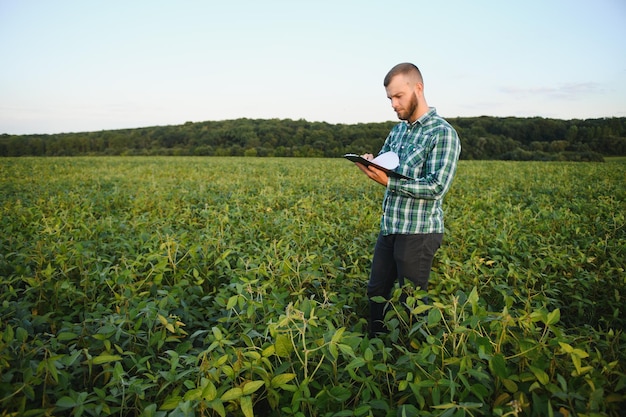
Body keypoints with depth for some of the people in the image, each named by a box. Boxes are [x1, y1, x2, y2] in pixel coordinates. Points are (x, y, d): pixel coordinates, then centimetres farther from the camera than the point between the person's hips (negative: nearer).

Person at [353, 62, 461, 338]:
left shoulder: (443, 133, -11)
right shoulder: (397, 131, 13)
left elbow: (437, 187, -19)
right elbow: (385, 167, 18)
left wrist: (388, 181, -24)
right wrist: (371, 165, -6)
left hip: (419, 232, -7)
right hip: (389, 227, 8)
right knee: (376, 292, 16)